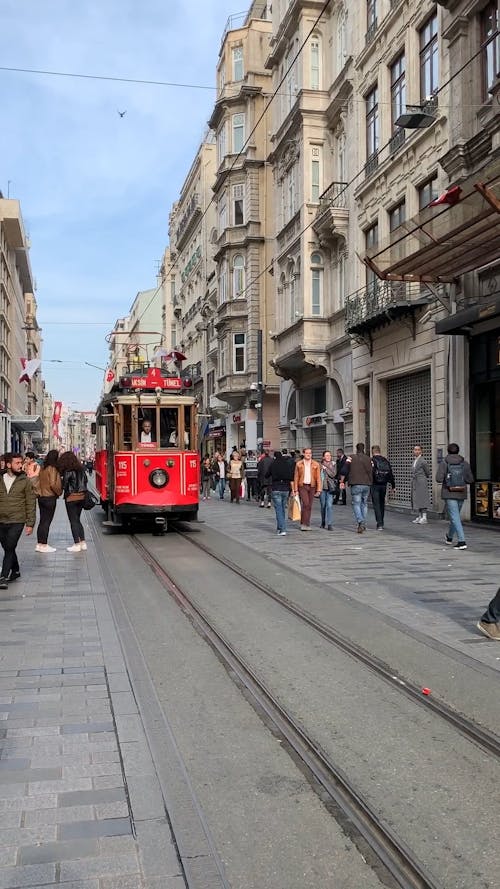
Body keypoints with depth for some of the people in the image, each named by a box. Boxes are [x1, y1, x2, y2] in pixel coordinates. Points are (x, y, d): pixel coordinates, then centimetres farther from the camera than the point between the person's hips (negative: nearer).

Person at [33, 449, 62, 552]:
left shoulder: (42, 469, 7)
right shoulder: (52, 469, -16)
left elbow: (35, 482, 12)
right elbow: (53, 484, -21)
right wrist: (59, 492, -7)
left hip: (41, 497, 8)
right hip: (50, 498, -8)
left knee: (42, 521, 14)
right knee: (47, 521, -2)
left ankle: (39, 544, 19)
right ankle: (44, 545, 2)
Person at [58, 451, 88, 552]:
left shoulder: (68, 472, -15)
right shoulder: (81, 469, 5)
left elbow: (64, 485, -13)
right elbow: (85, 481, 8)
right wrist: (81, 491, 11)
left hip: (71, 498, -7)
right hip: (81, 497, 7)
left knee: (73, 521, 1)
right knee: (78, 520, 17)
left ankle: (77, 545, 3)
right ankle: (83, 543, 17)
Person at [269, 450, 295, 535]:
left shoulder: (273, 465, -5)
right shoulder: (287, 464, 1)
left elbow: (267, 475, 8)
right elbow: (291, 479, -1)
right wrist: (292, 490, 5)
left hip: (276, 489, -3)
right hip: (286, 489, 3)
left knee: (279, 510, -4)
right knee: (283, 509, 16)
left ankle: (282, 530, -14)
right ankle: (279, 528, 26)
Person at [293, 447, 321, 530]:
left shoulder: (316, 464, 4)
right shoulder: (299, 464, 3)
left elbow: (318, 478, 2)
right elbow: (296, 477, 4)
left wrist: (318, 490, -4)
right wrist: (295, 489, -1)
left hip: (312, 487, 2)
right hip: (302, 486, -2)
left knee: (309, 506, 6)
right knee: (305, 504, -15)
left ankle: (307, 524, 17)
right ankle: (303, 524, -7)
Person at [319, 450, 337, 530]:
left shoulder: (333, 464, 5)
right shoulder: (320, 465, 4)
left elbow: (333, 474, -7)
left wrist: (326, 468, -8)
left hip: (330, 487, -1)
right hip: (322, 487, 1)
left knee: (329, 505, -11)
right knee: (323, 505, 10)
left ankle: (330, 524, -11)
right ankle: (323, 522, 27)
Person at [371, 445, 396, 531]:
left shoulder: (371, 460, -9)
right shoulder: (386, 461, 7)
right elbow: (391, 474, 10)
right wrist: (393, 486, 15)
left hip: (375, 485, -5)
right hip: (384, 485, 5)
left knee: (376, 504, -2)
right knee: (382, 504, 17)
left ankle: (379, 524, -10)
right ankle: (381, 523, 26)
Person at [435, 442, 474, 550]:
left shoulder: (444, 463, -7)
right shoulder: (464, 463, 0)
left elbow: (439, 479, -14)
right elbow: (470, 480, -1)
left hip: (449, 494, -4)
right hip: (461, 493, 4)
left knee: (455, 517, -5)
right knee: (455, 515, 21)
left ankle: (462, 541, -17)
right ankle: (449, 537, 41)